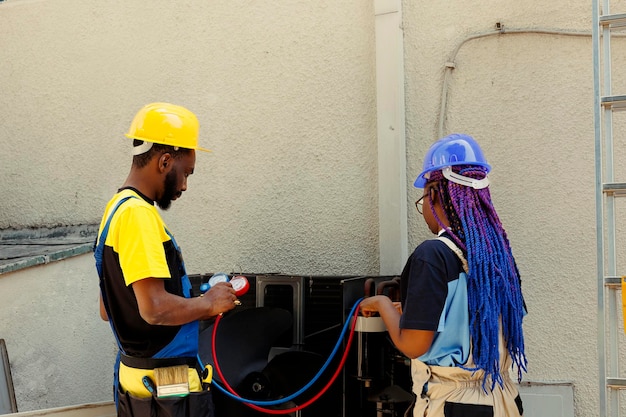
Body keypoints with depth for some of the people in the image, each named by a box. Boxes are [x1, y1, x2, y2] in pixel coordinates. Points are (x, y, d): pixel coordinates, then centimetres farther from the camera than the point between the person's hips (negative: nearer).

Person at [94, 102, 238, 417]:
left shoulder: (118, 208, 11)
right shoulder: (137, 213, -20)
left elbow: (108, 310, 16)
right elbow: (155, 308, -29)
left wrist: (195, 306, 12)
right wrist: (208, 303, -11)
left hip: (136, 376, 9)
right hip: (168, 384, -9)